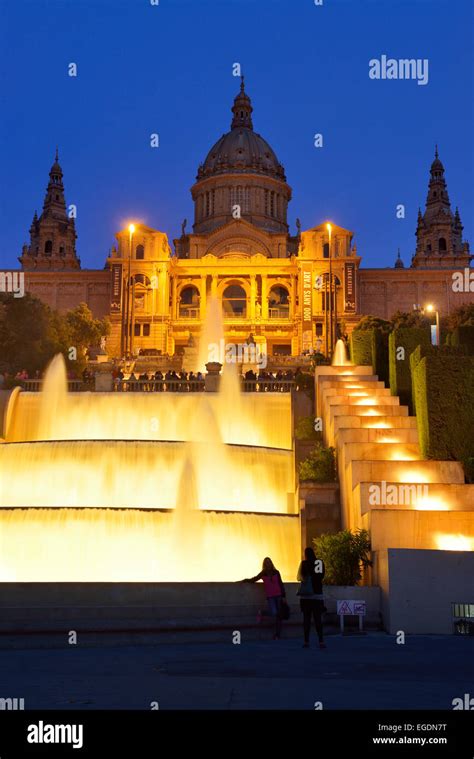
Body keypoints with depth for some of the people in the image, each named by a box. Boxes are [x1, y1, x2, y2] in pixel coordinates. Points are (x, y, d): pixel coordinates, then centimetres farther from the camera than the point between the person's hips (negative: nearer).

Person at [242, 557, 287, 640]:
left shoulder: (276, 572, 6)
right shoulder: (263, 574, 4)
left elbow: (281, 584, 7)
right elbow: (254, 579, 16)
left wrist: (284, 596, 4)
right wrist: (246, 580, 0)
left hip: (278, 596, 2)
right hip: (270, 597, -2)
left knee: (279, 616, 0)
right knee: (274, 613, -22)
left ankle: (277, 635, 9)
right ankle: (261, 613, 8)